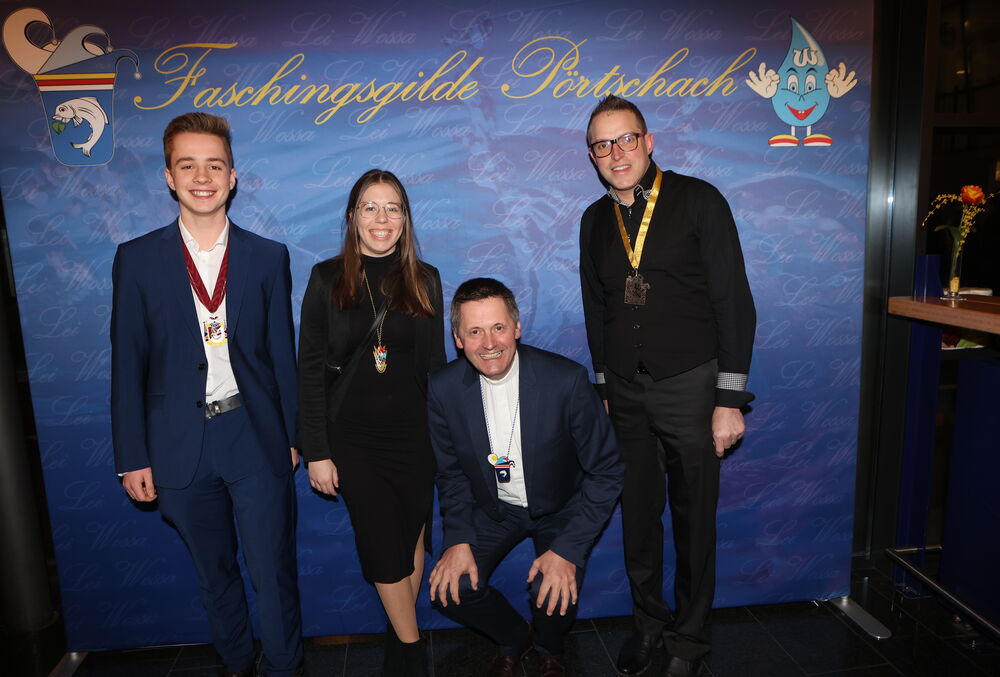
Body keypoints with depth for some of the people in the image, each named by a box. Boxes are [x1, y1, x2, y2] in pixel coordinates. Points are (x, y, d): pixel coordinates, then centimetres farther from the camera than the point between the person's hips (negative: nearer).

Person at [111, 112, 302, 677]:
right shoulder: (137, 259, -1)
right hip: (180, 444, 1)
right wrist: (132, 456, -1)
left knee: (273, 570, 7)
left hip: (257, 438, 0)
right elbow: (128, 365, 0)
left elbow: (282, 354, 3)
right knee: (215, 573, 18)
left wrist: (292, 435, 4)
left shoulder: (269, 257, 1)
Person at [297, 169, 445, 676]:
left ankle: (400, 635, 33)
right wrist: (316, 451, -6)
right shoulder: (327, 279, -2)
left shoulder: (425, 280, 2)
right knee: (384, 547, 2)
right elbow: (310, 369, -3)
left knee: (412, 539, 10)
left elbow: (435, 364, 6)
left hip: (415, 432, 2)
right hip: (352, 435, -1)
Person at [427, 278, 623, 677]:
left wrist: (568, 549, -24)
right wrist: (459, 539, -13)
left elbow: (606, 473, -17)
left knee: (554, 594, -24)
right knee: (448, 588, -14)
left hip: (560, 509, -2)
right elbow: (452, 474, 1)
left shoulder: (567, 381, -25)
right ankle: (512, 639, 19)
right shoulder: (444, 389, -15)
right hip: (493, 509, 3)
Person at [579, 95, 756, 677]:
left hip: (689, 388, -4)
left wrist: (729, 399, -11)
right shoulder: (595, 220, 9)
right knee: (638, 517, 13)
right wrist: (604, 389, 14)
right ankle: (649, 623, 35)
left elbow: (734, 302, -7)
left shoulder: (698, 200, -5)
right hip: (625, 394, 4)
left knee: (694, 520, 8)